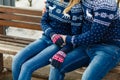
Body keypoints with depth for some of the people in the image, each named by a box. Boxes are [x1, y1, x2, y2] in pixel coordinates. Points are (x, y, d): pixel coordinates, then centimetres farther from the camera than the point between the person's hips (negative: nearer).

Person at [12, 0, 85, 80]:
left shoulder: (76, 7, -14)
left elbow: (75, 36, -13)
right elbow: (44, 21, 8)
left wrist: (62, 52, -27)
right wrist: (52, 34, -13)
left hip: (61, 44, -6)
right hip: (46, 38, 6)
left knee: (27, 66, -21)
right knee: (17, 60, -15)